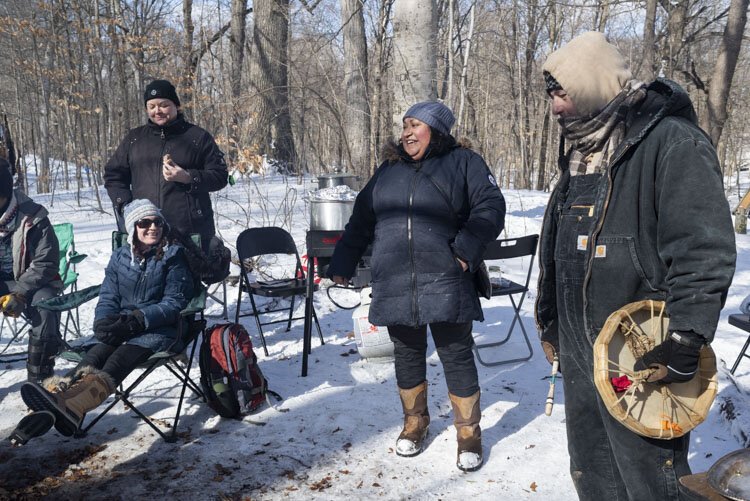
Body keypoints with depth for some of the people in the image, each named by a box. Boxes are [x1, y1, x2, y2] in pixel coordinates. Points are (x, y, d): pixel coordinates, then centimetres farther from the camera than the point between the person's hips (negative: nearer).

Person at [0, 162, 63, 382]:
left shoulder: (33, 218, -12)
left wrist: (19, 294, -24)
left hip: (32, 282, -4)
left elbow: (46, 263, -12)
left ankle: (39, 378, -21)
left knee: (44, 303, -33)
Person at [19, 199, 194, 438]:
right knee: (102, 348, -32)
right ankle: (60, 389, -59)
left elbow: (175, 302, -5)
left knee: (124, 354, -35)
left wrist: (138, 319, -20)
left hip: (160, 328, -4)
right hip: (123, 327, 4)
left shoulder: (174, 256, 2)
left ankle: (73, 403, -61)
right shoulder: (120, 257, 15)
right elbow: (108, 298, 12)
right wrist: (104, 321, -12)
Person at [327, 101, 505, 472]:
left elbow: (490, 205, -5)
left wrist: (468, 248, -18)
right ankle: (414, 423, 35)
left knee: (457, 356, 3)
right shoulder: (388, 171, 14)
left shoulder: (463, 163, 2)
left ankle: (469, 434, 21)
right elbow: (361, 222, 17)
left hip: (445, 285, -4)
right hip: (395, 286, 4)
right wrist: (342, 265, 14)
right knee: (408, 356, 15)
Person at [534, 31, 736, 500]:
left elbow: (703, 250, -19)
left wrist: (684, 341, -23)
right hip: (579, 356, 8)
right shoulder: (581, 152, 14)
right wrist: (550, 324, 22)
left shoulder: (672, 143, -13)